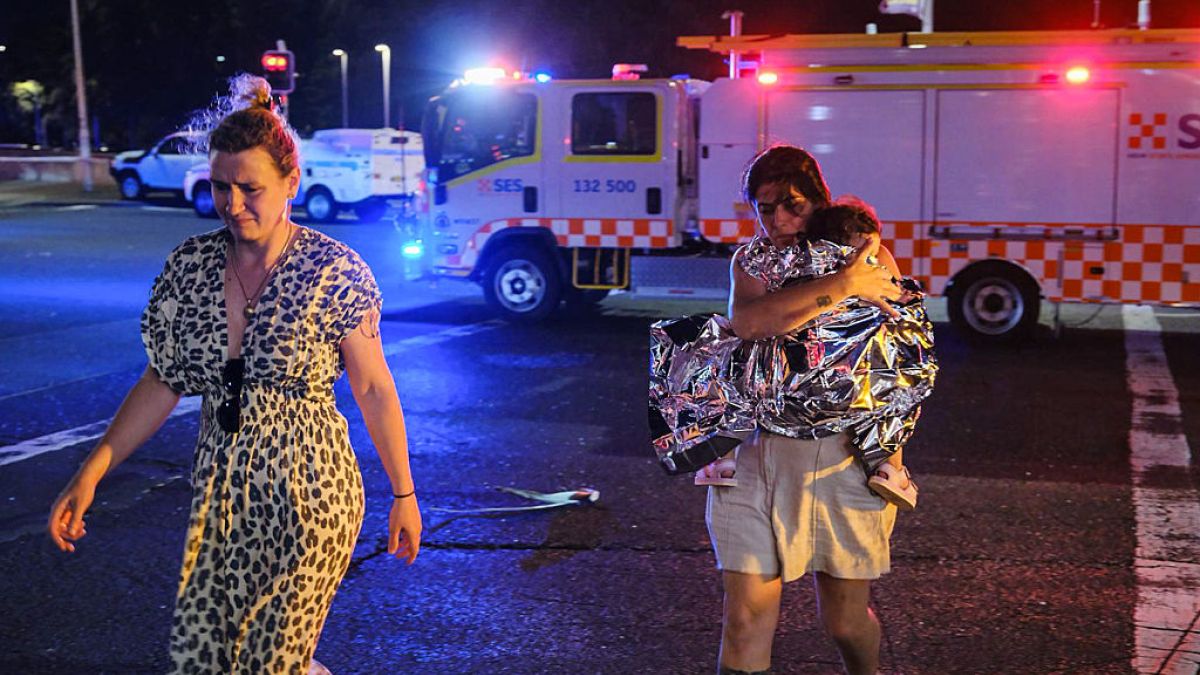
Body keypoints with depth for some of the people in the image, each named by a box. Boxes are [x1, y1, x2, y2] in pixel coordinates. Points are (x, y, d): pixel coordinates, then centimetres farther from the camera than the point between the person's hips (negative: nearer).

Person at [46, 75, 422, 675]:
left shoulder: (335, 271, -12)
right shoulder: (189, 265, 0)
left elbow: (373, 389, -5)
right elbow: (163, 382, 6)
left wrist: (403, 494, -1)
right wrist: (90, 475, 1)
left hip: (308, 491, -4)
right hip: (221, 491, 5)